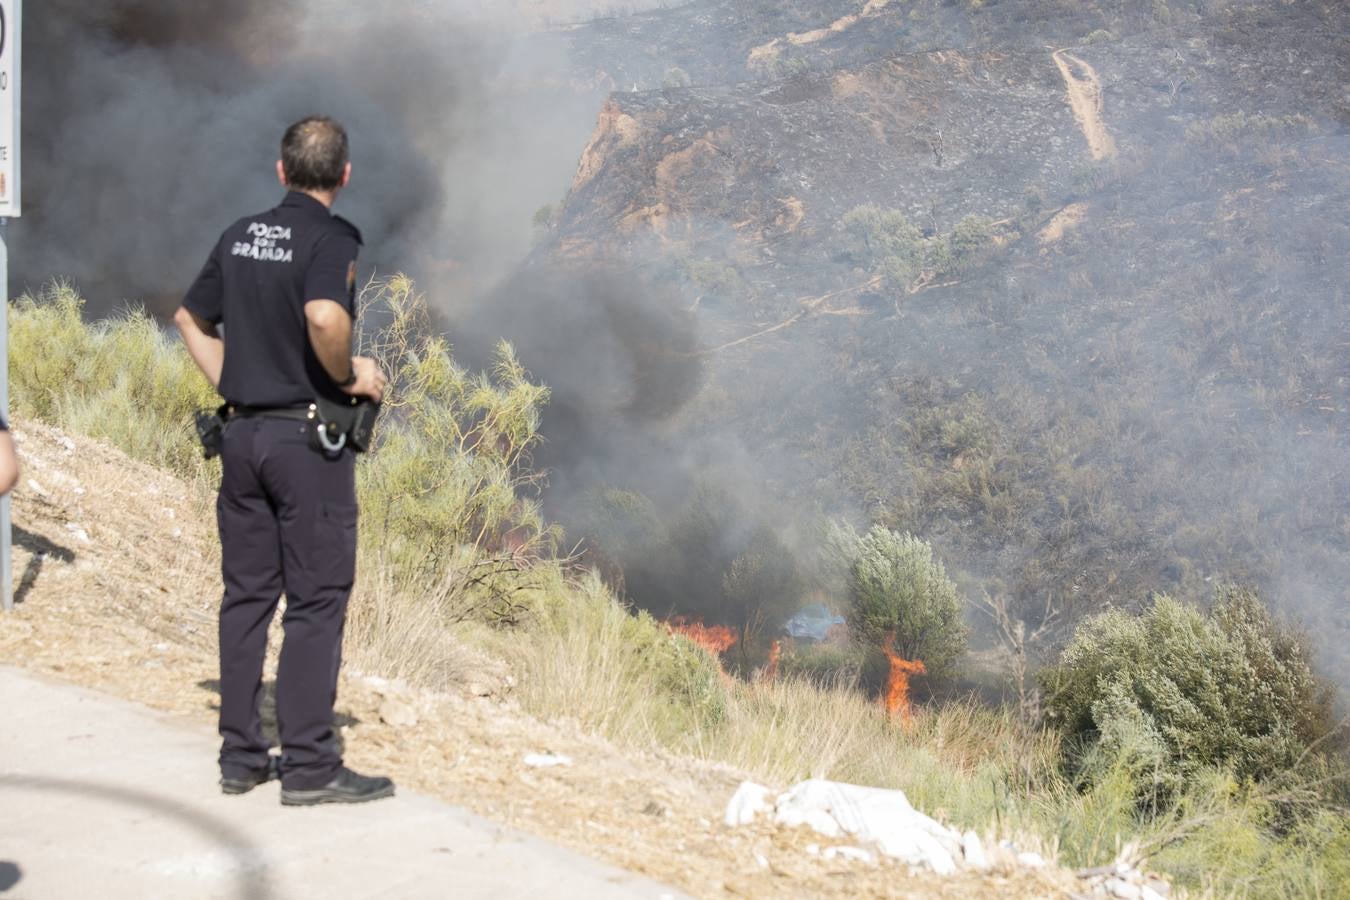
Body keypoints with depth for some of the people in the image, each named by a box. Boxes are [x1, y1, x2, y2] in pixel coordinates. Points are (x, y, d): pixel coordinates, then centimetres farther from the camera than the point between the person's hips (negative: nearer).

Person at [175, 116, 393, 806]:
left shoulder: (240, 235, 10)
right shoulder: (332, 238, -11)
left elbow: (191, 317, 18)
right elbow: (324, 316, -29)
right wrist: (350, 376, -13)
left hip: (242, 431, 7)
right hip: (308, 437, -7)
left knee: (247, 594, 11)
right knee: (316, 599, -1)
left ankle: (241, 756, 17)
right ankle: (309, 766, 2)